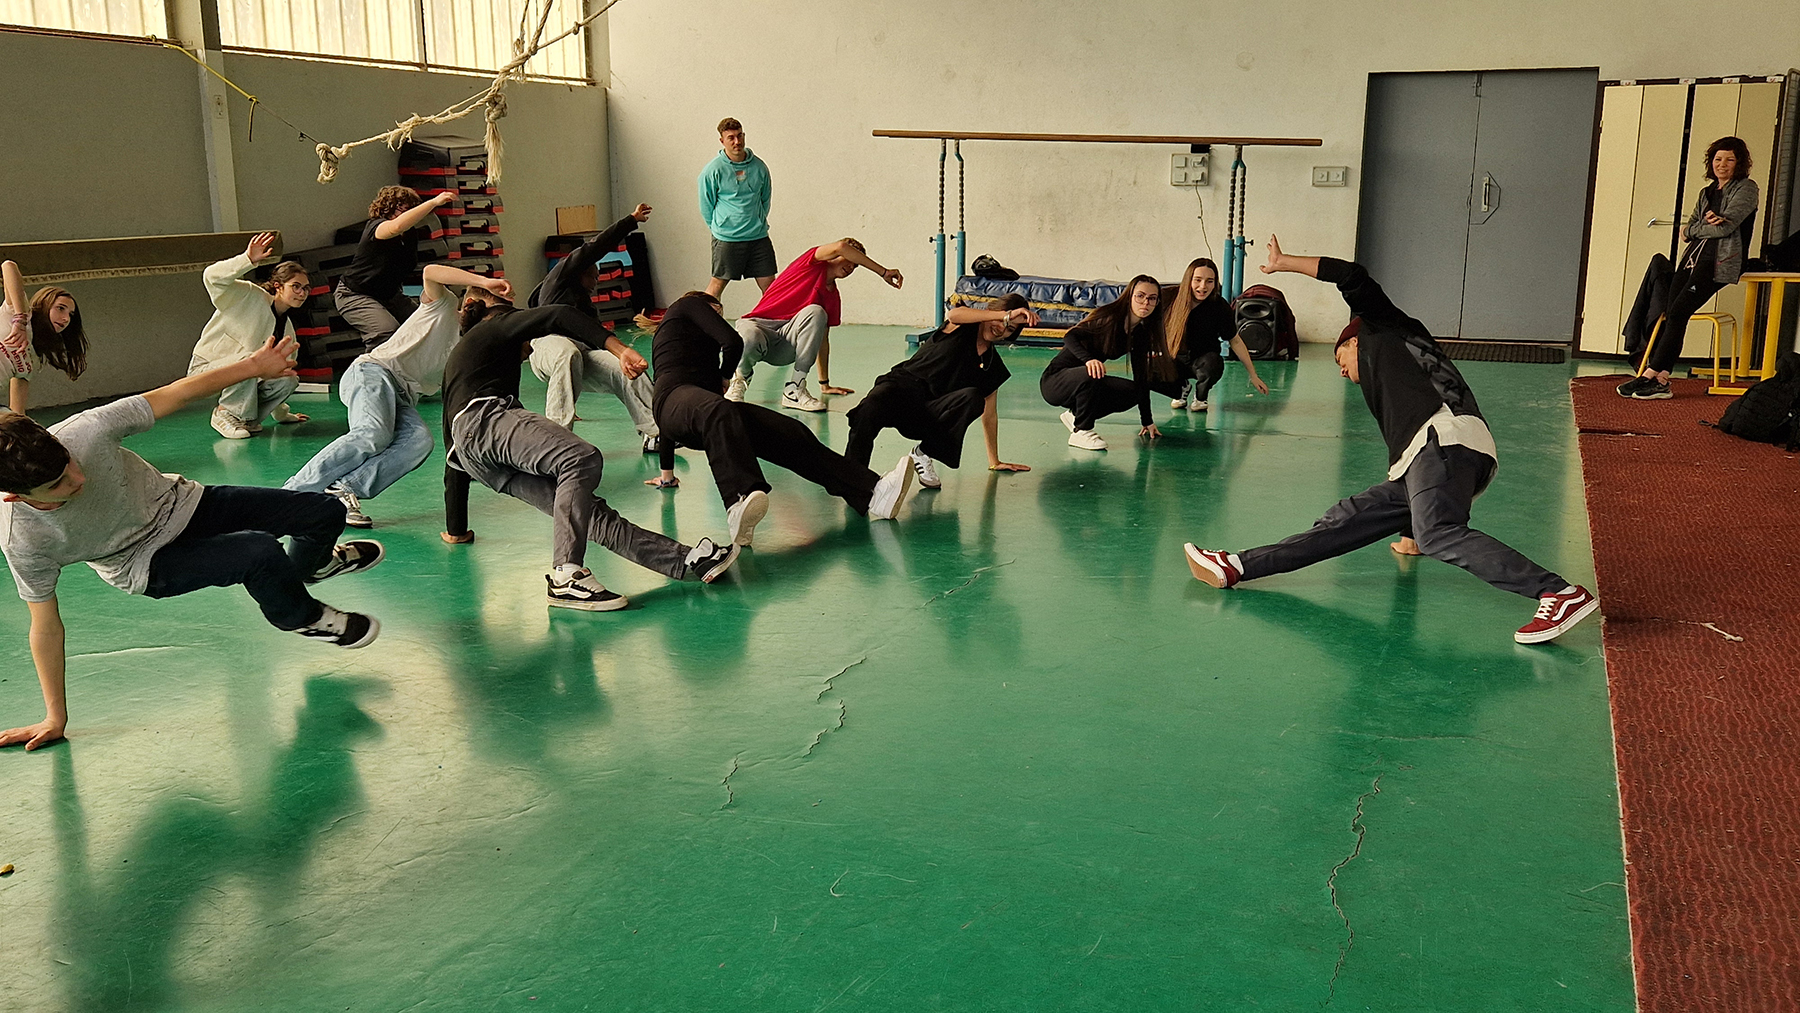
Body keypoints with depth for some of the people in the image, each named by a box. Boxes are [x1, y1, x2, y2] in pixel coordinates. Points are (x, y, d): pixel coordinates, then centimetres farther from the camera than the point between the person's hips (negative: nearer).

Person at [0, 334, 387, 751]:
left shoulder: (84, 430, -30)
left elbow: (170, 396, -17)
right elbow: (47, 627, -19)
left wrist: (252, 366, -7)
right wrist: (55, 718, -13)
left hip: (179, 504, 4)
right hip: (150, 564, -4)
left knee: (325, 513, 3)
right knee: (262, 553, -32)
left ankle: (312, 563, 43)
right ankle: (303, 618, 4)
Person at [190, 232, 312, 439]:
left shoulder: (287, 330, 8)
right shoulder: (250, 296, -12)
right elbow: (213, 277, -29)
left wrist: (281, 414, 21)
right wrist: (248, 260, -40)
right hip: (205, 369, -6)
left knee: (288, 381, -19)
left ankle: (245, 419, -1)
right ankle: (225, 413, -14)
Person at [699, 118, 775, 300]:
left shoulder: (759, 167, 4)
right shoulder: (712, 170, -7)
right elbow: (706, 207, 1)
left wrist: (757, 223, 15)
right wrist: (721, 229, 5)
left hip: (759, 237, 4)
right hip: (727, 240, -4)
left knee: (769, 284, 4)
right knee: (718, 283, 3)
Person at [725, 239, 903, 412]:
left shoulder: (833, 298, 17)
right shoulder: (815, 263, 2)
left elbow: (822, 340, 21)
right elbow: (840, 247, -19)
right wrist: (883, 272, -18)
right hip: (758, 324, -4)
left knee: (815, 312, -27)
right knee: (751, 340, -43)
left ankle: (795, 390, -24)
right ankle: (741, 377, -2)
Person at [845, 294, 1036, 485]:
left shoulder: (993, 368, 14)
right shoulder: (964, 327, 3)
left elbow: (989, 413, 22)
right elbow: (954, 314, -23)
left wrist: (994, 462, 24)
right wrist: (1006, 315, -27)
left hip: (928, 416, 4)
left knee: (973, 398, -29)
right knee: (871, 408, -39)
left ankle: (922, 454, -11)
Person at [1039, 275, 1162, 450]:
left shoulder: (1140, 334, 3)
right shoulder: (1108, 317, -18)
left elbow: (1141, 376, 8)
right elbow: (1070, 336, -27)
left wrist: (1147, 421, 6)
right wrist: (1088, 359, -47)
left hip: (1085, 383, 7)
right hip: (1054, 380, -7)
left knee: (1133, 392, -7)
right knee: (1090, 375, -36)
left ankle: (1076, 415, 8)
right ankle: (1081, 431, -15)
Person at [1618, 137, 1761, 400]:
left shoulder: (1746, 189, 2)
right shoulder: (1707, 192, 24)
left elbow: (1725, 227, -10)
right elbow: (1687, 230, 15)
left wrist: (1695, 229, 4)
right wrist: (1706, 225, -5)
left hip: (1720, 261, -7)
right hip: (1694, 257, 7)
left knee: (1678, 312, -18)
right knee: (1669, 312, -10)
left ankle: (1651, 376, -17)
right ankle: (1660, 380, -14)